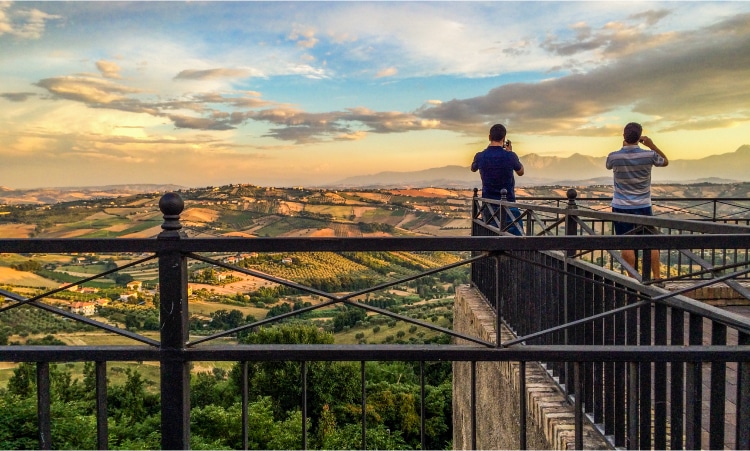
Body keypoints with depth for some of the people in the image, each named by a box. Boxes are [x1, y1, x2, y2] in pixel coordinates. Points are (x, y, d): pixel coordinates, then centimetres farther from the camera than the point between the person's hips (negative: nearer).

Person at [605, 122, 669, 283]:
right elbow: (665, 161, 13)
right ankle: (657, 278, 13)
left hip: (621, 207, 0)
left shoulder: (614, 157, -10)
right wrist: (652, 145, 7)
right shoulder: (649, 155, -9)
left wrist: (623, 147, 13)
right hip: (643, 206, 1)